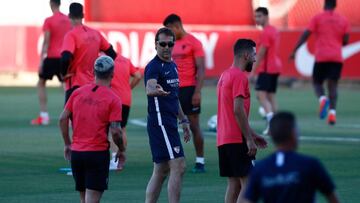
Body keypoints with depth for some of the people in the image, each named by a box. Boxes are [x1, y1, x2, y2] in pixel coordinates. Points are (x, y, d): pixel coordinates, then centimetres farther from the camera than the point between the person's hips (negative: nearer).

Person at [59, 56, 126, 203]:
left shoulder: (78, 92, 5)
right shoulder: (113, 99, -8)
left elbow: (63, 119, 3)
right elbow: (115, 130, -14)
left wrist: (67, 144, 14)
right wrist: (121, 150, 3)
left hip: (76, 152, 5)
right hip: (98, 152, -5)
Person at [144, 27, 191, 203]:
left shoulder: (172, 65, 16)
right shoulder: (154, 66, -12)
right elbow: (149, 88, -33)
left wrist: (183, 120, 29)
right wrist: (155, 90, -56)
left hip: (170, 122, 10)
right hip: (160, 122, -10)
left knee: (161, 171, 11)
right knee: (178, 167, -14)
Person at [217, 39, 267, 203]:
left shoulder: (225, 75, 18)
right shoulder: (240, 77, -13)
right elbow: (238, 111, -19)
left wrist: (252, 134, 24)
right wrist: (249, 140, -17)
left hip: (223, 139, 9)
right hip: (237, 140, -9)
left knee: (234, 184, 9)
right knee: (248, 183, -8)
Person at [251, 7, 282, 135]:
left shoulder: (265, 33, -15)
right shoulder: (274, 30, 15)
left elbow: (261, 54, -17)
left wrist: (253, 71, -16)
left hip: (266, 69, -9)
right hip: (275, 67, 9)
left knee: (261, 95, -14)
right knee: (271, 96, 12)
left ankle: (271, 118, -34)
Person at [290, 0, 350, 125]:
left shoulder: (317, 18, 2)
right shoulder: (343, 20, 9)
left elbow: (305, 35, -5)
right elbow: (345, 41, 7)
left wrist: (294, 50, -4)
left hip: (321, 57, -2)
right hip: (337, 58, 2)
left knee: (317, 82, 11)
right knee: (333, 85, 3)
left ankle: (323, 99, -21)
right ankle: (332, 112, -14)